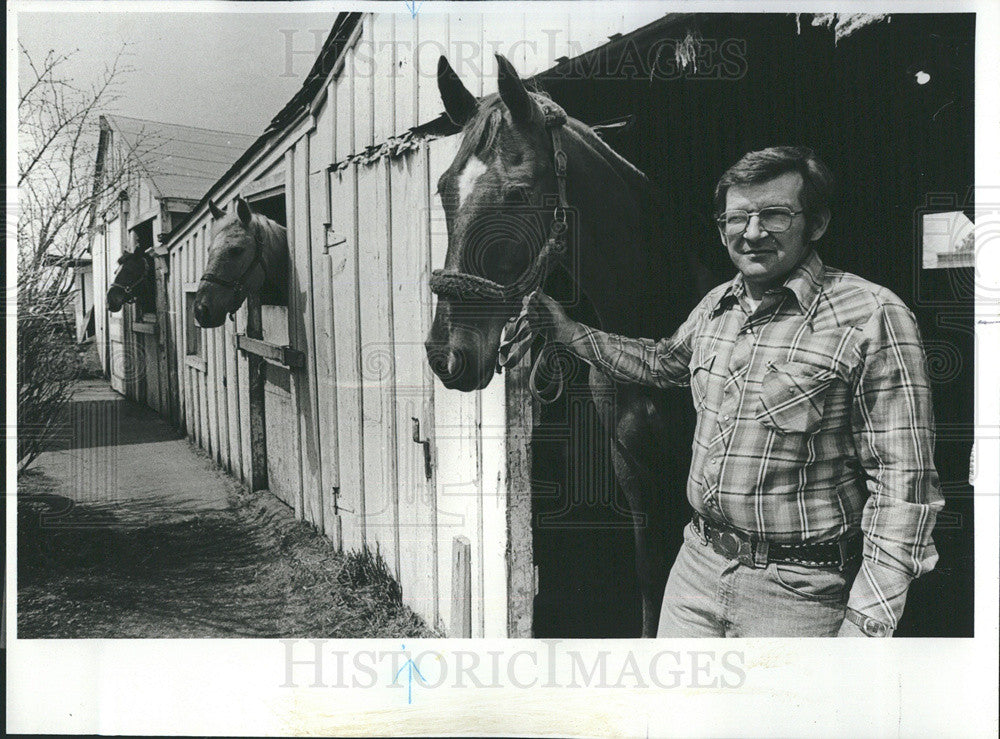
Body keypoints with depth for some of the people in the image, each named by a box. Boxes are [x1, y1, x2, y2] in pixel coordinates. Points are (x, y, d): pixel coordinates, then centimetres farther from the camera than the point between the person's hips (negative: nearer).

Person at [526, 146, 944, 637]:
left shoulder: (874, 318, -16)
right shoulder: (715, 305, 5)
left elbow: (902, 484, -18)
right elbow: (661, 362, 26)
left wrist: (865, 624, -21)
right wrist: (569, 333, 23)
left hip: (798, 595, -6)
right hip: (696, 565, 6)